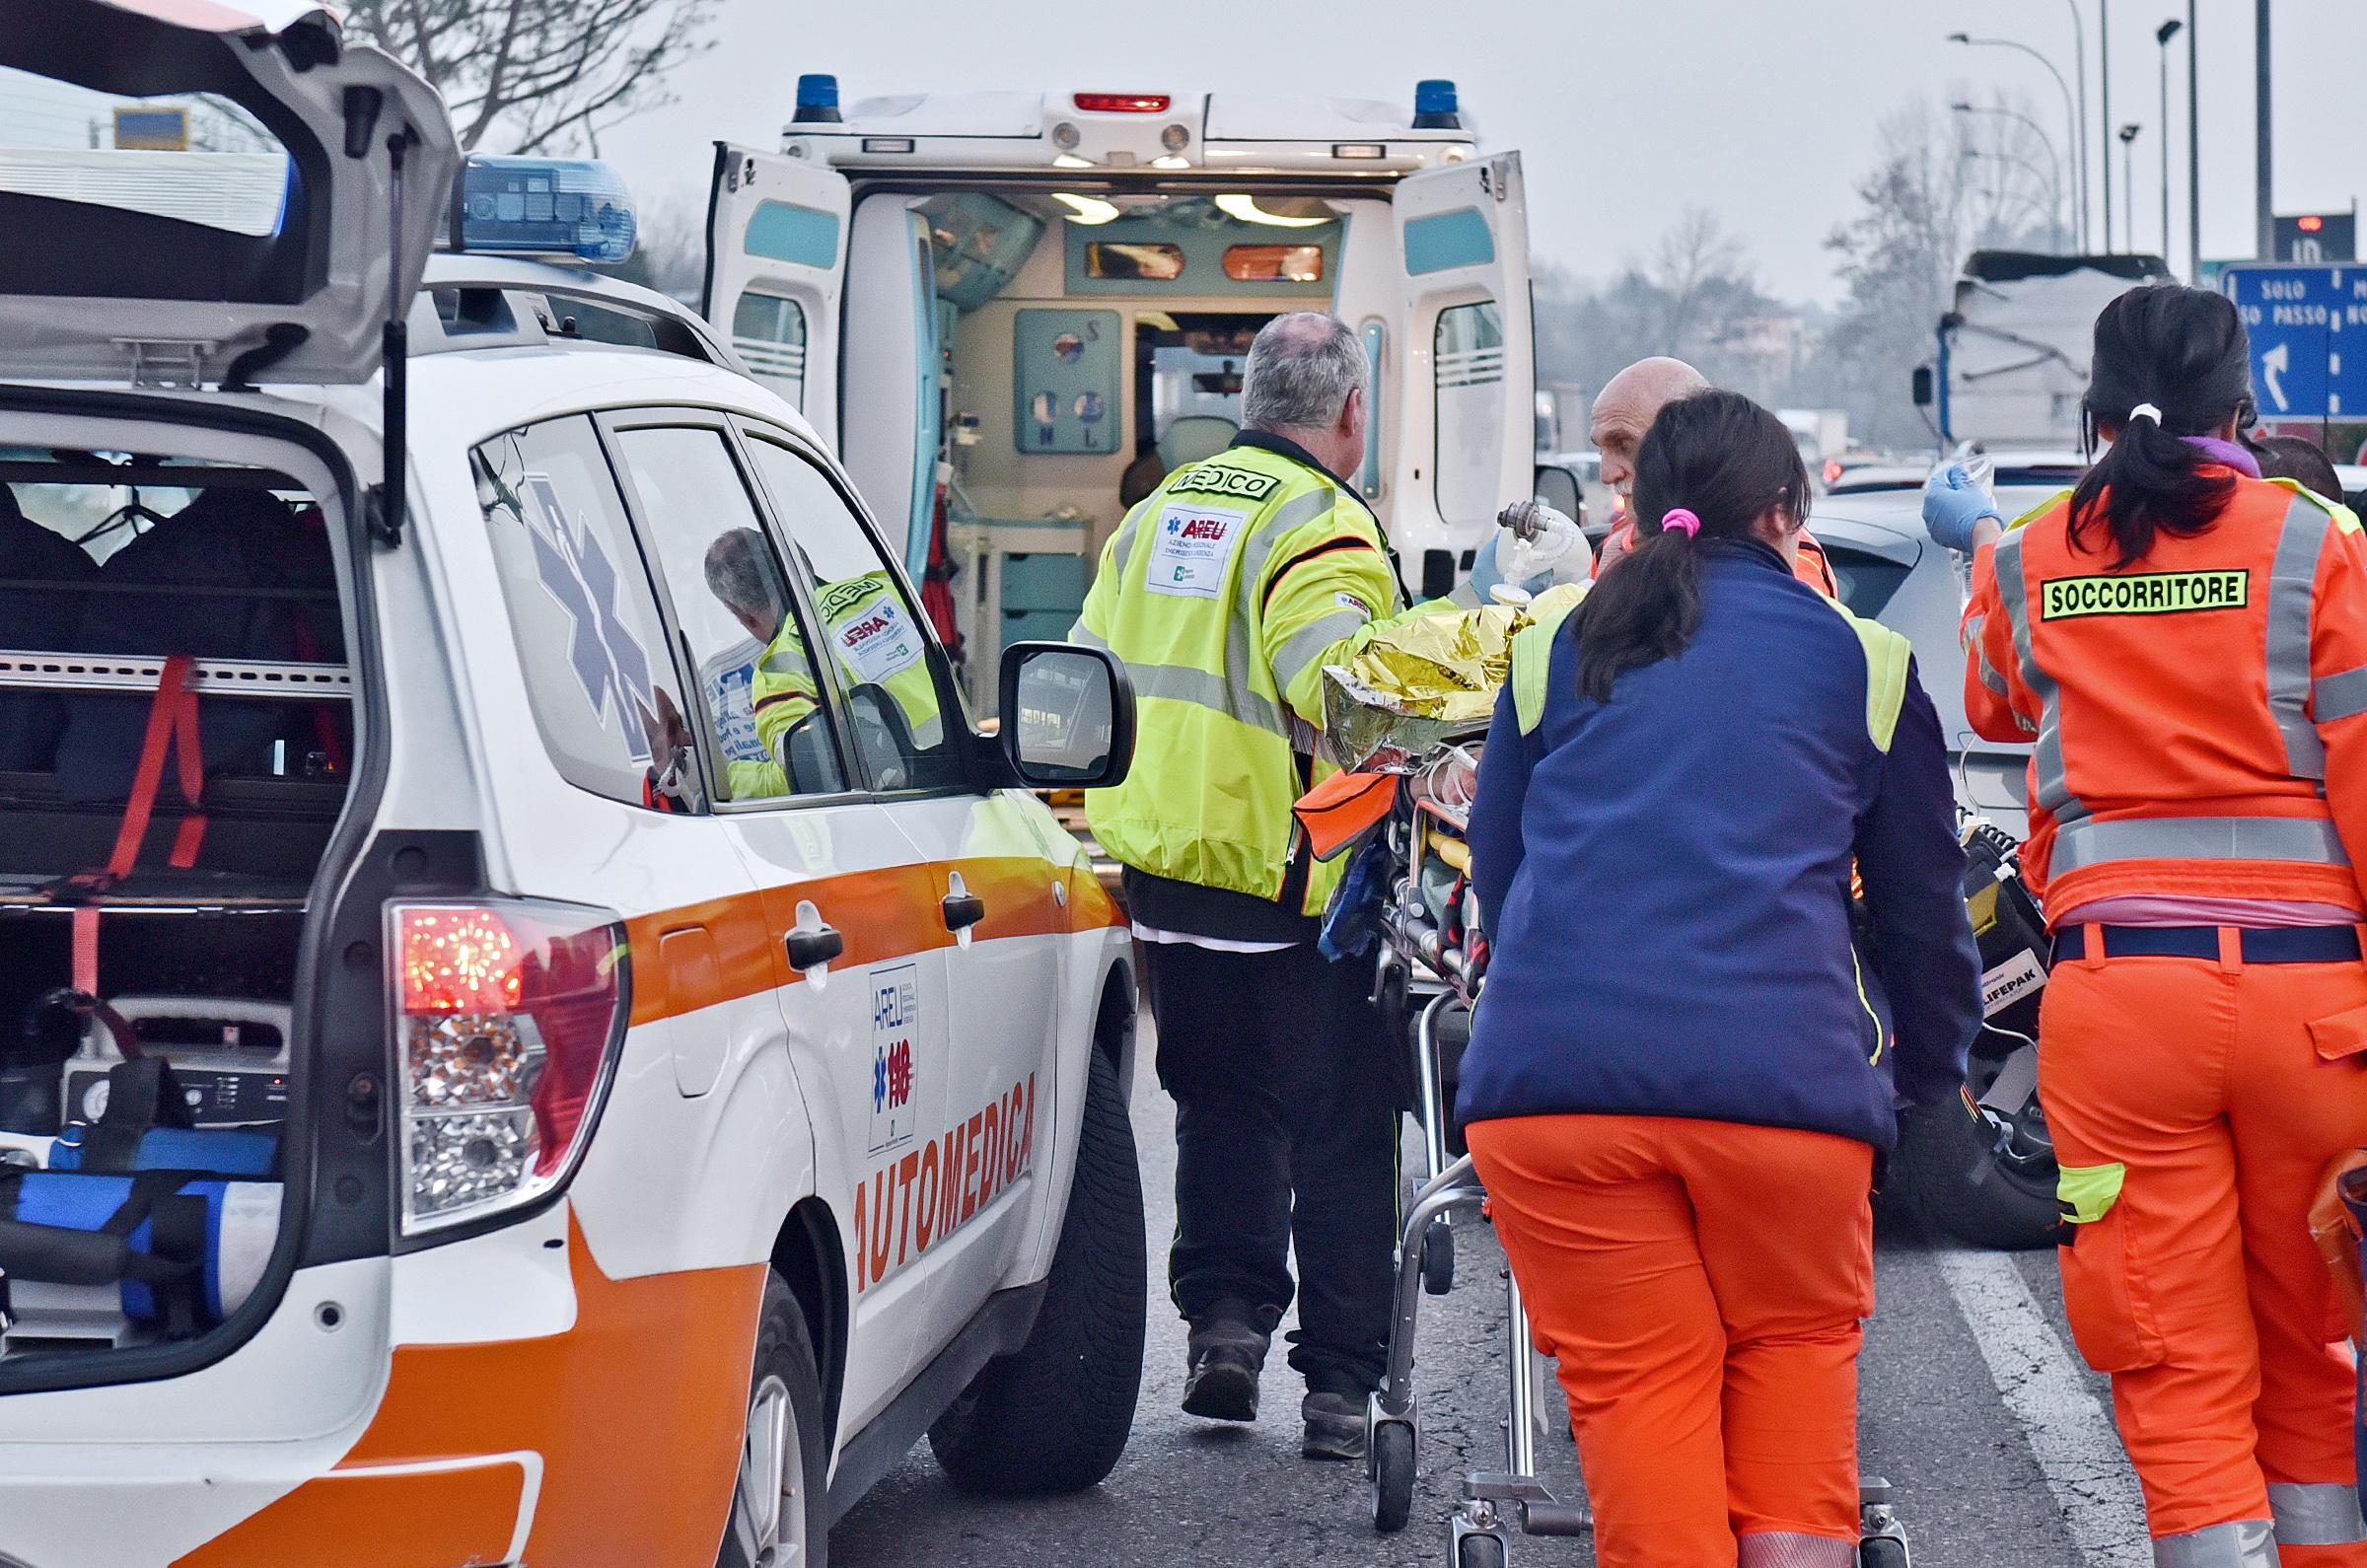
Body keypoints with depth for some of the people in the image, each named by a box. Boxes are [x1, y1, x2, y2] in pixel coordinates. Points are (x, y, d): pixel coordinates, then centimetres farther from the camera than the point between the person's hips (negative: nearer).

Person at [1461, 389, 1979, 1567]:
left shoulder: (1552, 648, 19)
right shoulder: (1863, 661, 16)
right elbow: (1923, 905, 22)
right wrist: (1933, 1074, 38)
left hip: (1550, 1074, 1)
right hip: (1785, 1073, -1)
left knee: (1638, 1388, 5)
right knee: (1794, 1352, 15)